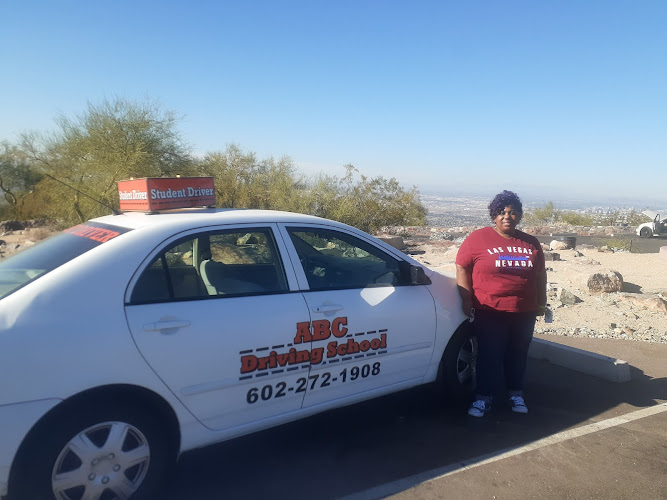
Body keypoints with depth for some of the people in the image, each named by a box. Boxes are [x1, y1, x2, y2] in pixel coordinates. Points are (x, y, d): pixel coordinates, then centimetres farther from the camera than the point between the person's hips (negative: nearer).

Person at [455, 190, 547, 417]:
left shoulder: (531, 243, 8)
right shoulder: (478, 238, -5)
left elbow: (540, 274, 16)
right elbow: (462, 268, -5)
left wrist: (541, 302, 14)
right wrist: (467, 300, -11)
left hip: (524, 313, 4)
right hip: (490, 312, -4)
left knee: (518, 354, 15)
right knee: (489, 355, 0)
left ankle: (516, 394, 31)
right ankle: (484, 397, 11)